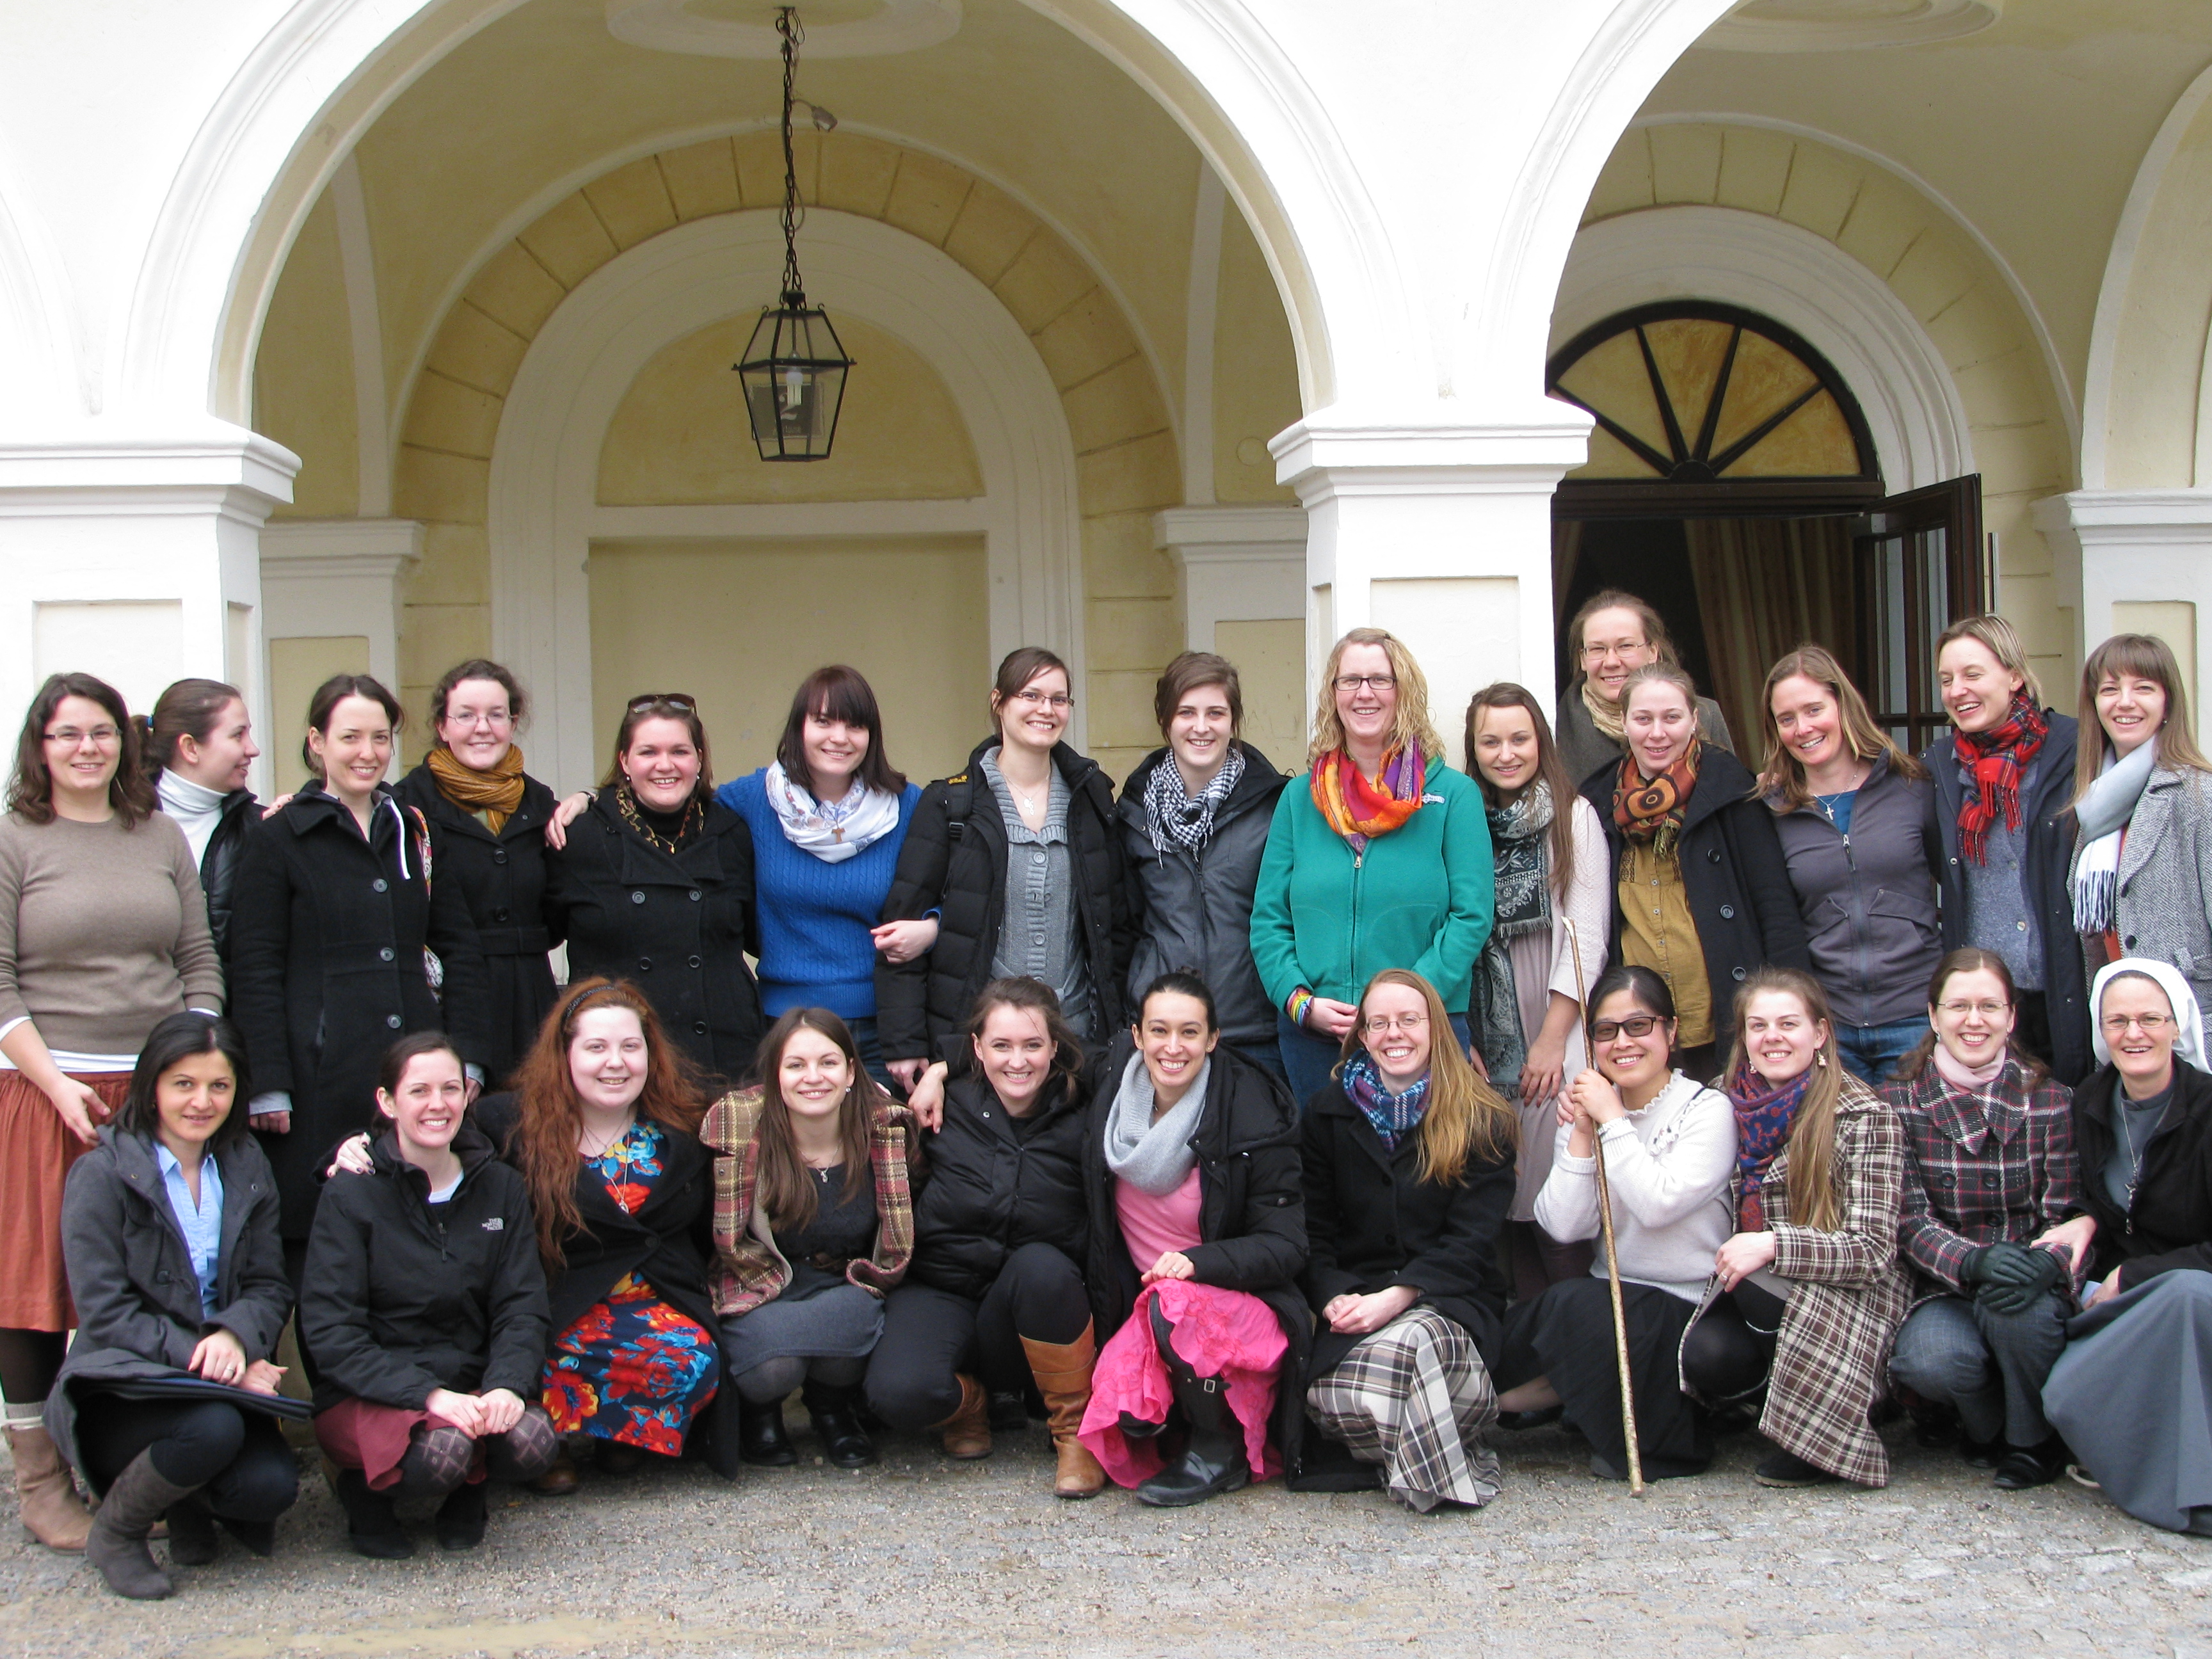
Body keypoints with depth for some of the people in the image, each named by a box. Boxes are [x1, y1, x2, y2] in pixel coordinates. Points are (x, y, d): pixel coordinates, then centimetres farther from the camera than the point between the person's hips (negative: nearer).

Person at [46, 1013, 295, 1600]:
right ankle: (114, 1534, -5)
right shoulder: (102, 1176, -7)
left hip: (223, 1383, 4)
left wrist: (234, 1337, -19)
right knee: (213, 1429, -35)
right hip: (119, 1389, -4)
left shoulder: (246, 1168, 10)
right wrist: (200, 1357, -23)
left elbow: (269, 1287, 4)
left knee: (272, 1487, -24)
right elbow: (105, 1314, -12)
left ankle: (193, 1502, 13)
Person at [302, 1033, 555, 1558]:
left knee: (534, 1444, -28)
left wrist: (507, 1385, -20)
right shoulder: (352, 1194, -5)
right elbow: (331, 1334, -12)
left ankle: (466, 1492, 7)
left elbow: (522, 1308, 2)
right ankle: (366, 1493, 1)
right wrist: (430, 1395, -24)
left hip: (472, 1384, 3)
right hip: (370, 1392, -3)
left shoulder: (500, 1189, 7)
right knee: (443, 1452, -34)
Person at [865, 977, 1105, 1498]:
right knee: (896, 1393, -31)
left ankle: (1077, 1429, -12)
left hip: (1037, 1304, 0)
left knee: (1040, 1265, -36)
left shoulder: (1079, 1120, -6)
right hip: (941, 1290, 0)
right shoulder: (947, 1103, -1)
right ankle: (968, 1402, 9)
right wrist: (934, 1070, -1)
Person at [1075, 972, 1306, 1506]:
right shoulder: (1112, 1086, -4)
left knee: (1175, 1305, -38)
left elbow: (1285, 1246, -16)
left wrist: (1198, 1261, -31)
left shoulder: (1254, 1117, -16)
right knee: (1123, 1411, -26)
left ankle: (1221, 1449, -12)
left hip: (1244, 1307, -4)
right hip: (1144, 1299, 4)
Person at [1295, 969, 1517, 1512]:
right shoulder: (1328, 1115, 12)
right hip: (1356, 1297, 2)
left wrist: (1398, 1296, -19)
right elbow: (1313, 1231, 7)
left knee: (1406, 1342, -38)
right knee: (1331, 1394, -32)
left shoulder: (1481, 1121, 5)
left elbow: (1470, 1239, -3)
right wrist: (1334, 1298, -14)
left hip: (1449, 1300, -2)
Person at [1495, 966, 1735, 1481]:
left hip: (1688, 1311, -5)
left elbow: (1658, 1204, -21)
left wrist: (1613, 1120, -15)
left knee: (1574, 1304, -32)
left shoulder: (1708, 1110, -5)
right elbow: (1563, 1226, -4)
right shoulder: (1586, 1111, 9)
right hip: (1612, 1302, 5)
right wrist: (1581, 1135, -12)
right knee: (1503, 1334, -21)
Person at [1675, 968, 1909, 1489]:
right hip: (1748, 1295, 4)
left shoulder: (1864, 1116, -10)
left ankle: (1820, 1431, -11)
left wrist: (1772, 1246, -28)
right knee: (1706, 1355, -29)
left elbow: (1872, 1251, -17)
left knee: (1759, 1282, -33)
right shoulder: (1736, 1109, 5)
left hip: (1848, 1307, -4)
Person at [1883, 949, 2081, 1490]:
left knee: (2016, 1305, -35)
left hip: (2026, 1285, 0)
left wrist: (2044, 1264, -28)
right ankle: (1989, 1425, 4)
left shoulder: (2051, 1101, 1)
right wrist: (1973, 1262, -29)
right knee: (1929, 1360, -33)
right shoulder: (1900, 1103, -1)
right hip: (1943, 1289, 0)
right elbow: (1909, 1222, -7)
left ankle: (2032, 1441, -5)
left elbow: (2067, 1216, -3)